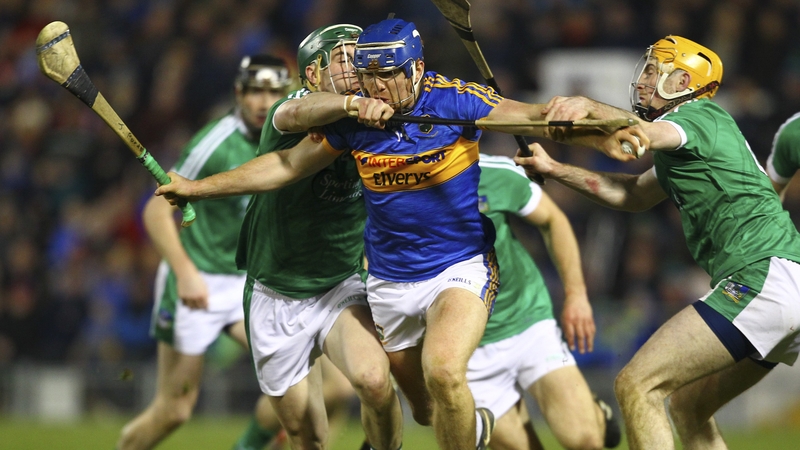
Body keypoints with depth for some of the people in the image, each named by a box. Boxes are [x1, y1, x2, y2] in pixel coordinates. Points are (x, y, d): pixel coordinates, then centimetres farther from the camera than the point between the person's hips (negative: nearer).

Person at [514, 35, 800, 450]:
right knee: (687, 407, 20)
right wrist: (552, 169, 29)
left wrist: (588, 105, -41)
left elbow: (644, 134, -26)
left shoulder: (700, 116, -2)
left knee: (636, 386, -14)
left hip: (764, 274, -10)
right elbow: (633, 195, 34)